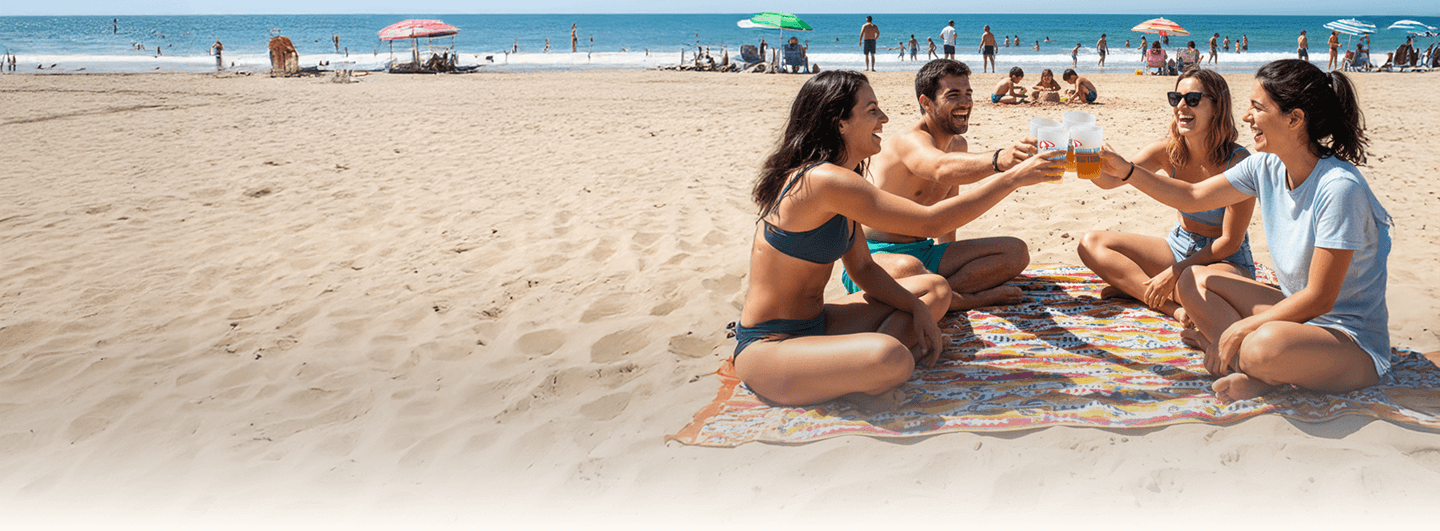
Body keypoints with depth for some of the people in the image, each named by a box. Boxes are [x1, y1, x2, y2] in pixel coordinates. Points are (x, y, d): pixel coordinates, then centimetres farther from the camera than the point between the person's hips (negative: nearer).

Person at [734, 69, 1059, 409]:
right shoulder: (822, 180, -23)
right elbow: (931, 222, -21)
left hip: (814, 325, 11)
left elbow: (863, 268, 14)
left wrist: (916, 308, -2)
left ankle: (854, 372, -5)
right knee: (892, 358, -39)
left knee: (935, 289, 14)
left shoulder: (841, 181, 10)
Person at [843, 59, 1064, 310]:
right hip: (874, 257, -9)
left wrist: (949, 260, 11)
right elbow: (943, 169, -43)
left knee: (1016, 252, -3)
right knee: (906, 269, -44)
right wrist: (1000, 160, -59)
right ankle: (973, 299, -17)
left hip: (924, 252, 9)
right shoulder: (910, 141, -19)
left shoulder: (958, 145, 11)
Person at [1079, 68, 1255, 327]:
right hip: (1178, 247, 6)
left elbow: (1230, 241, -18)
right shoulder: (1168, 151, -8)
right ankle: (1174, 307, -19)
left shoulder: (1238, 162, -21)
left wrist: (1174, 273, -23)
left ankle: (1134, 286, -13)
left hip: (1227, 261, -6)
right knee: (1091, 243, -8)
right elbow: (1111, 178, -19)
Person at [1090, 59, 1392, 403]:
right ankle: (1255, 368, -13)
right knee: (1193, 281, 1)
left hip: (1353, 342, -8)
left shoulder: (1339, 188, -25)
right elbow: (1192, 197, 9)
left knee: (1265, 344, -39)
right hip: (1298, 312, 8)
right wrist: (1127, 172, -2)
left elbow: (1319, 298, -23)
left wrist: (1239, 329, -18)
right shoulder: (1266, 168, -3)